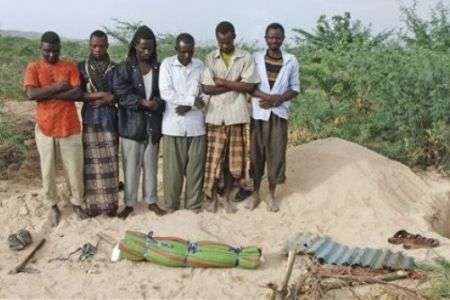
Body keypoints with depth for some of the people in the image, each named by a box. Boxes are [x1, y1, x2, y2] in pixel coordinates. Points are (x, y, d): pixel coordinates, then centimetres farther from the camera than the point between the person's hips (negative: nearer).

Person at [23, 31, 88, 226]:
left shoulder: (70, 67, 0)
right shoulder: (33, 68, -1)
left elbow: (77, 94, -13)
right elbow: (31, 94, -16)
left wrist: (47, 94, -15)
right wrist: (59, 86, -17)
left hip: (69, 128, 0)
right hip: (45, 128, 0)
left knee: (75, 169, 8)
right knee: (48, 170, 11)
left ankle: (77, 203, 27)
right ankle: (53, 205, 29)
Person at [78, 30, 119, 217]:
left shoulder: (115, 68, 6)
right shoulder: (82, 67, 4)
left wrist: (110, 98, -12)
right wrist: (97, 95, -13)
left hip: (109, 121, 1)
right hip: (90, 121, 0)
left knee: (110, 163, 2)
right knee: (92, 163, 0)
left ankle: (111, 203, 12)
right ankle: (93, 204, 10)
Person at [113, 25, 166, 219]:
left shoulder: (158, 68, 6)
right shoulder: (125, 68, -3)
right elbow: (121, 93, -12)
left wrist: (157, 102, -15)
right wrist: (143, 103, -20)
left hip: (153, 123, 3)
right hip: (131, 123, -2)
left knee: (151, 164, 12)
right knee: (131, 165, 4)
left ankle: (151, 201, 24)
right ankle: (129, 203, 16)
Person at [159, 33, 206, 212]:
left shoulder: (200, 66, 6)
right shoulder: (167, 64, -1)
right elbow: (165, 92, -12)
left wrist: (189, 106, -12)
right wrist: (192, 100, -15)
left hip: (196, 123, 2)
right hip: (173, 123, -2)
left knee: (195, 166, 7)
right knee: (173, 167, 4)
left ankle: (194, 203, 19)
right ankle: (171, 203, 18)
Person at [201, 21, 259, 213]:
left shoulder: (246, 58, 1)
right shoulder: (210, 59, 1)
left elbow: (250, 86, -9)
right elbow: (206, 88, -8)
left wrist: (223, 82, -10)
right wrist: (235, 84, -12)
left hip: (236, 115, 1)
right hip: (215, 115, 0)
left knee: (233, 158, 7)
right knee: (213, 157, 3)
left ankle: (226, 197, 22)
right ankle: (211, 197, 18)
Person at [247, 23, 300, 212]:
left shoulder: (291, 61, 0)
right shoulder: (255, 59, 0)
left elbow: (295, 88, 3)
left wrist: (278, 99, -15)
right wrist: (265, 96, -18)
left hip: (279, 114, 0)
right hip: (258, 113, 0)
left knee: (276, 154, 4)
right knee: (256, 153, 6)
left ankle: (271, 195, 20)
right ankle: (255, 193, 21)